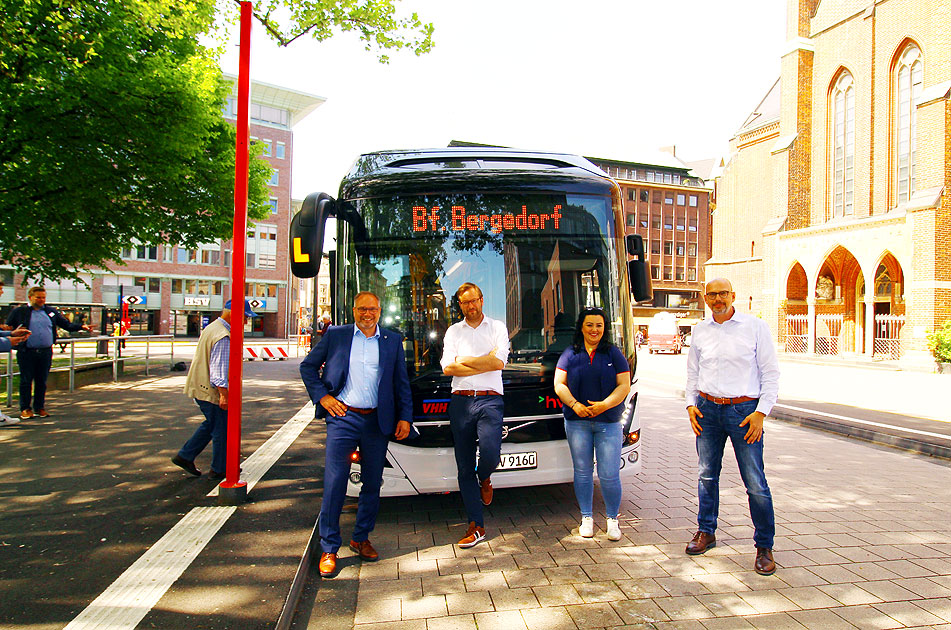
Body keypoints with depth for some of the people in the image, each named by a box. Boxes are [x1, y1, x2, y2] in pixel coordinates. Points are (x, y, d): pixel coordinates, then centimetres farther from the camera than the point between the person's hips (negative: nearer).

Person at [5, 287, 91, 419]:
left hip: (46, 352, 2)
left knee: (42, 381, 9)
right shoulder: (18, 312, 5)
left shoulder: (51, 312, 12)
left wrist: (81, 326, -1)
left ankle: (40, 407, 19)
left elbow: (67, 324, 13)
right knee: (26, 381, 3)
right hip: (26, 353, -2)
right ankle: (25, 408, 13)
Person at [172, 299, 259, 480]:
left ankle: (184, 456, 27)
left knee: (212, 424, 23)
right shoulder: (223, 337, -22)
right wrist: (223, 394, -25)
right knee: (221, 430, 3)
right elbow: (219, 369, -26)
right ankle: (219, 469, 15)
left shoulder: (212, 328, 12)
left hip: (199, 387, 10)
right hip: (211, 391, -10)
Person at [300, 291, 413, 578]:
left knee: (372, 484, 10)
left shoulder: (393, 340, 10)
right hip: (342, 418, -2)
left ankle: (361, 538, 28)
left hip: (378, 422, 2)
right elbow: (308, 366, 11)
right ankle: (328, 549, 10)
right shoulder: (336, 335, 6)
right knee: (334, 484, -3)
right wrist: (322, 396, -1)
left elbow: (402, 382, 10)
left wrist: (405, 417, 3)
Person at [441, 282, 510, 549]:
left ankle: (484, 479, 17)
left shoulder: (497, 327, 12)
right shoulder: (453, 331, 15)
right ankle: (476, 527, 14)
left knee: (490, 453, -22)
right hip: (461, 400, 2)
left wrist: (465, 361, -3)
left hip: (490, 400, -2)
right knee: (464, 467, 2)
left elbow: (499, 361, -5)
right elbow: (447, 368, 0)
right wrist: (485, 362, -4)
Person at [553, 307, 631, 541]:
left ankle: (612, 519, 16)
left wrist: (605, 405, -13)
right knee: (582, 471, 8)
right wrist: (574, 404, -12)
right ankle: (586, 517, 22)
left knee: (609, 475, -3)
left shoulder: (614, 353, 6)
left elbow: (624, 385, 1)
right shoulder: (570, 354, 8)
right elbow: (559, 384, 5)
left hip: (608, 422, -1)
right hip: (577, 422, 1)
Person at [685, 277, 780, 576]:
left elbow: (771, 373, -2)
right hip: (707, 409, 4)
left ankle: (764, 546, 12)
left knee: (755, 482, -2)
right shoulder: (700, 331, 9)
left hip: (744, 410, -3)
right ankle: (706, 532, 28)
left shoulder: (755, 327, -2)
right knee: (707, 475, 12)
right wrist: (691, 404, 6)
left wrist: (761, 412, -9)